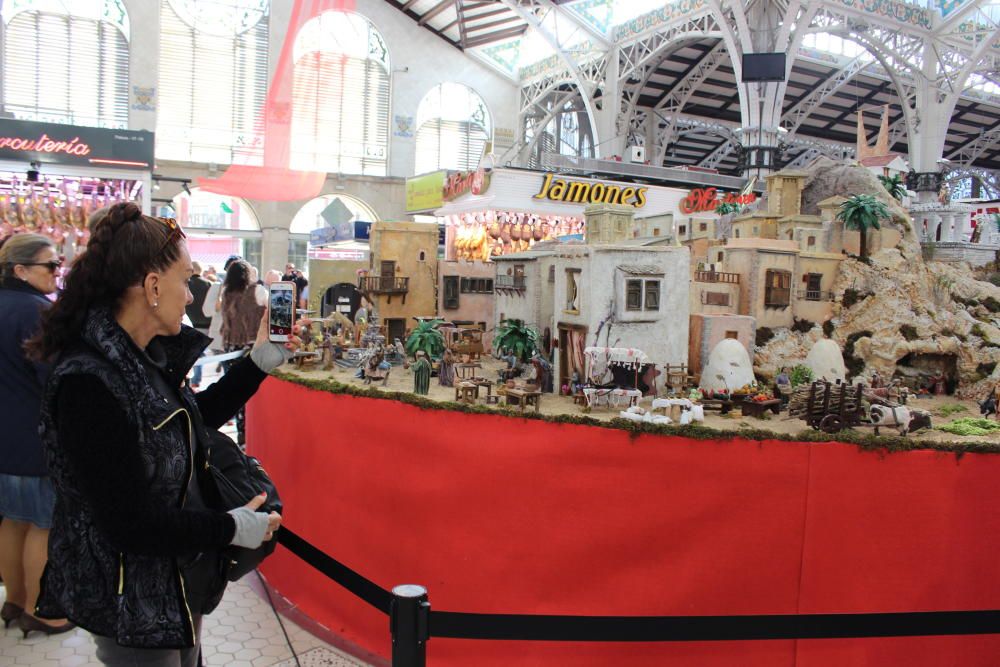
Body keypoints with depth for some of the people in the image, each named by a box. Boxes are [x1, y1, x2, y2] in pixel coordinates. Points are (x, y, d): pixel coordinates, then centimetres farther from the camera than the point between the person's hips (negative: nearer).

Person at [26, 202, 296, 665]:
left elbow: (195, 418, 16)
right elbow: (129, 521, -28)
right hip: (131, 605, -9)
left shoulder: (143, 358, 0)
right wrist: (231, 528, -19)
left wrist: (258, 364, 9)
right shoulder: (88, 383, -29)